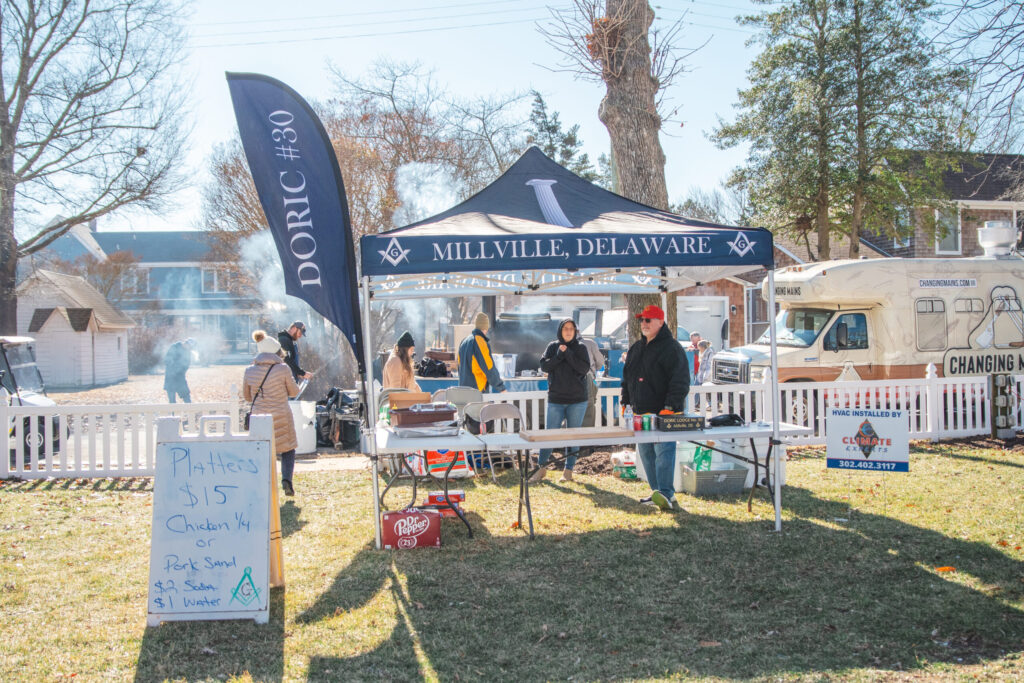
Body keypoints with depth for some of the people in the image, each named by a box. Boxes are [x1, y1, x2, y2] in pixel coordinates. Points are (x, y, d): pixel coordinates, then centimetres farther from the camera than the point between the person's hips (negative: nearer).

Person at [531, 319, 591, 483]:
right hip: (556, 399, 0)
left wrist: (568, 354, -16)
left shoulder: (580, 348, 2)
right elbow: (544, 366, -4)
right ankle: (542, 468, 12)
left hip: (577, 400, 0)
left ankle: (568, 470, 14)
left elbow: (585, 368, -11)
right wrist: (559, 356, -17)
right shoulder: (553, 346, 6)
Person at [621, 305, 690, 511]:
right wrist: (625, 401, 17)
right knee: (646, 453, 9)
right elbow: (627, 377, 25)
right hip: (641, 412, 8)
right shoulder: (636, 348, 17)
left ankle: (666, 494, -17)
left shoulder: (671, 347, -7)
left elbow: (680, 380, -14)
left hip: (664, 412, -8)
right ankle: (657, 493, 17)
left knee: (663, 451, -14)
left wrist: (671, 406, -22)